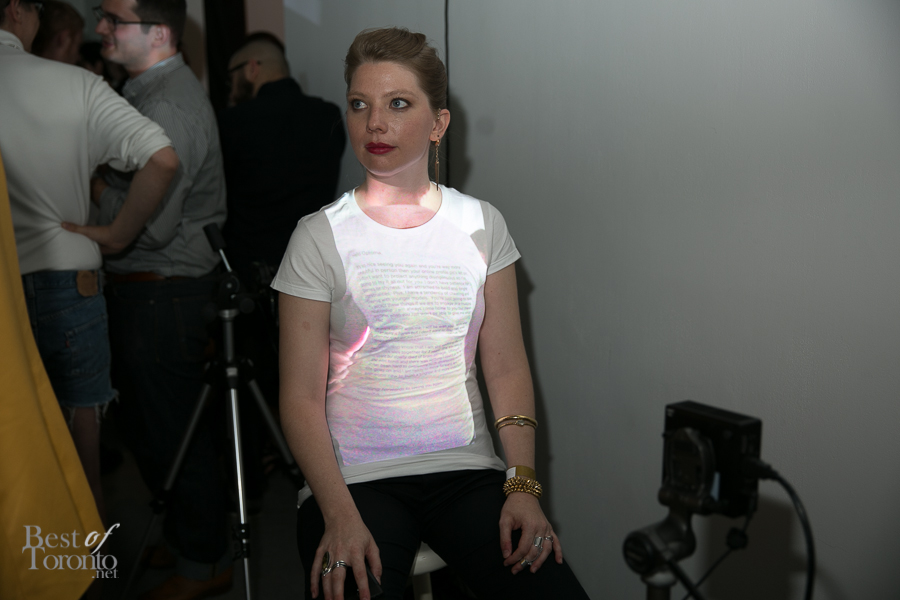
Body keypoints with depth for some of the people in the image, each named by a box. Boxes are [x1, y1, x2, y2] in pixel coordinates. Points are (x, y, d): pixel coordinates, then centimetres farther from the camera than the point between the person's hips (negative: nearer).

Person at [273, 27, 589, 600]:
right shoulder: (320, 237, -3)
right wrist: (340, 515, -17)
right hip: (354, 477, -1)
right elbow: (302, 396, -5)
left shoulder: (481, 224, 5)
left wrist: (523, 486, -8)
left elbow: (508, 369, 3)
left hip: (467, 472, 2)